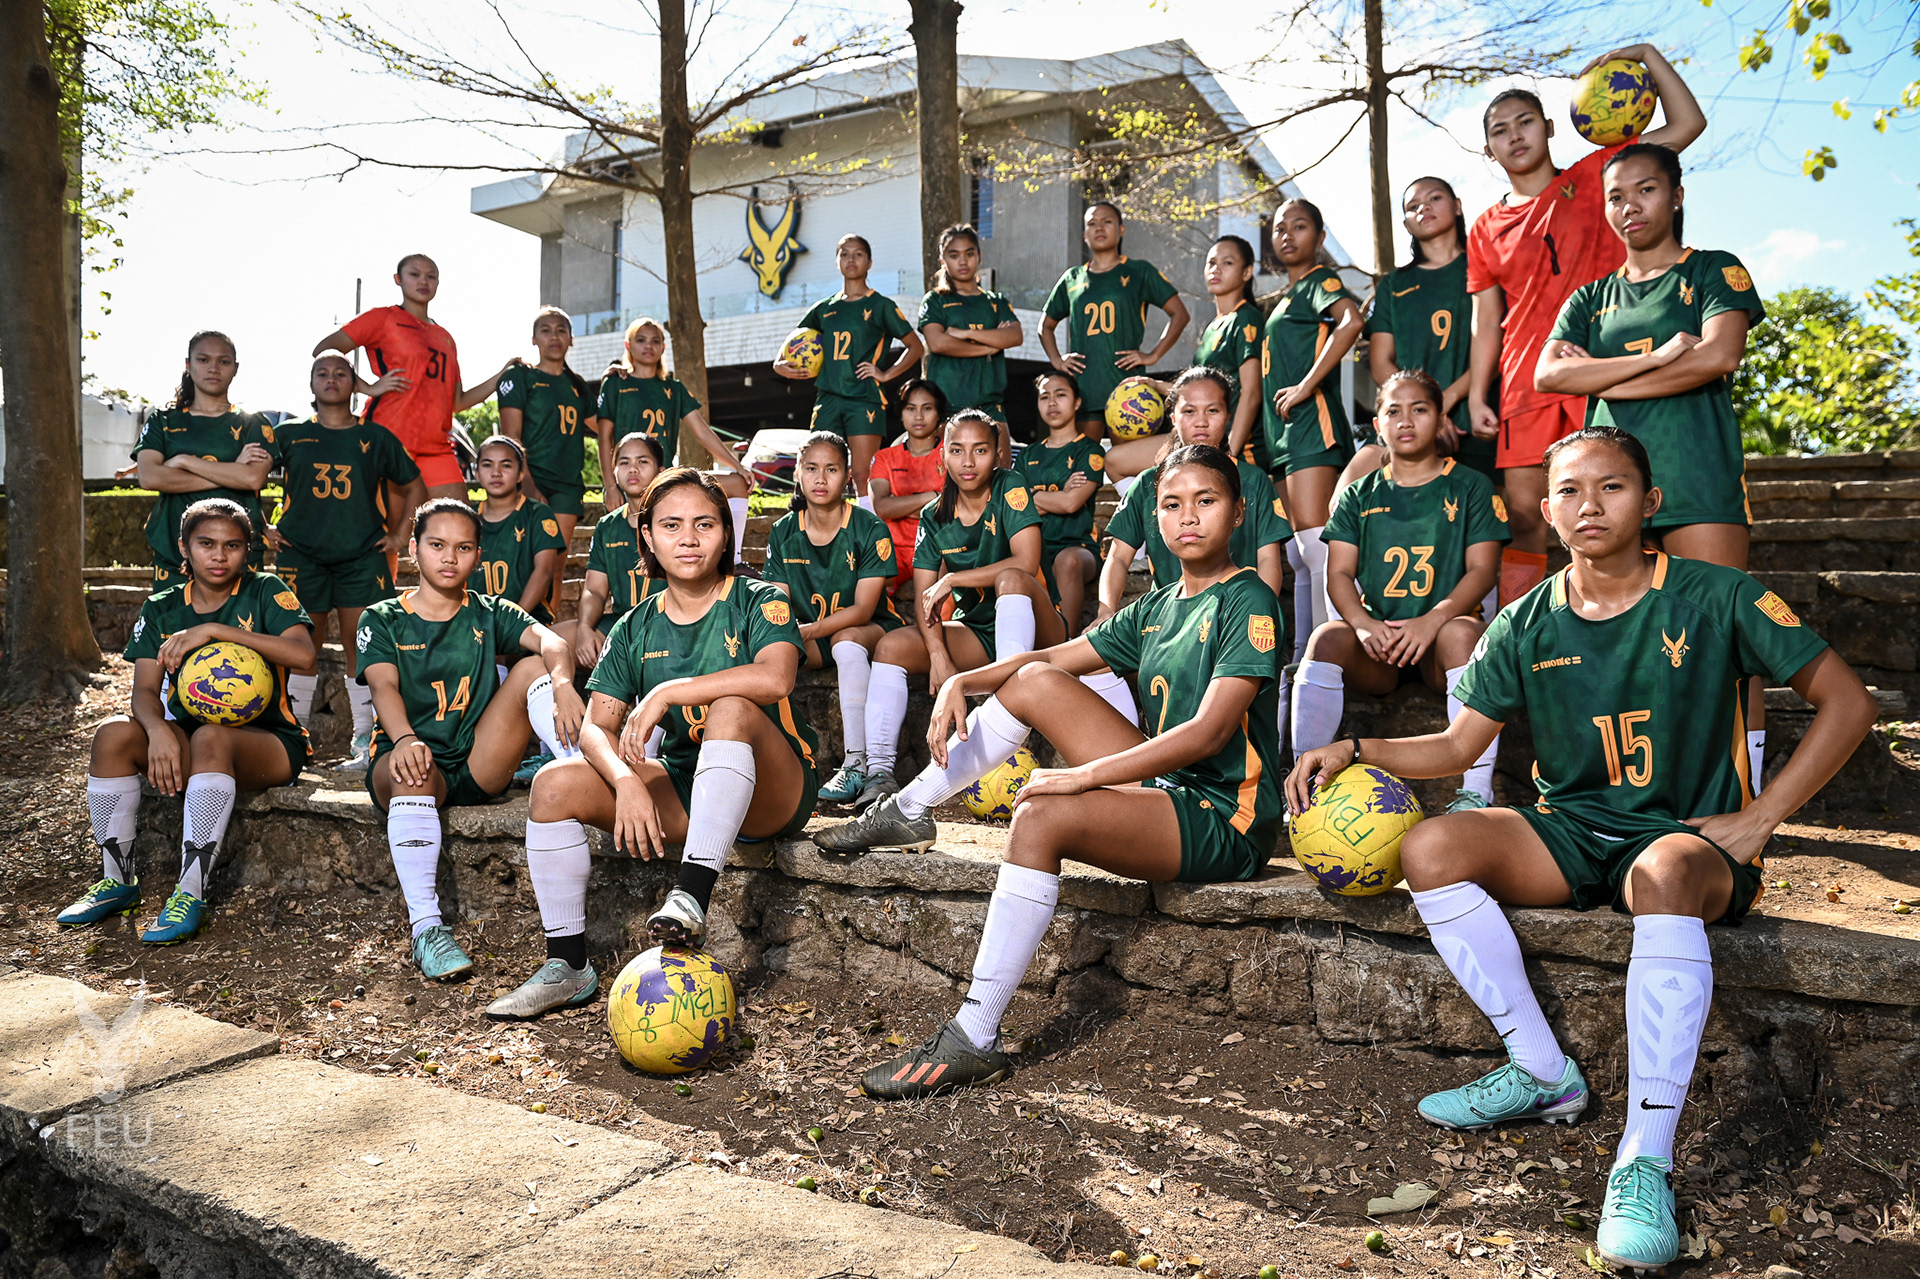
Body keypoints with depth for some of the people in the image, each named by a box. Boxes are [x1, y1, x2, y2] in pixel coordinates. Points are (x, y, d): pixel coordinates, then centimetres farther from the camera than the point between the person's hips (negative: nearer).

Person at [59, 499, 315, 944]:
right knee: (113, 734, -22)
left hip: (266, 743, -4)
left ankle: (191, 894, -32)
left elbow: (303, 654, -22)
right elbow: (145, 690, -1)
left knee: (210, 739, -36)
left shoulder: (264, 592, -3)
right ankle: (118, 881, -8)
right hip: (187, 739, 5)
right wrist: (157, 729, -25)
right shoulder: (161, 609, 9)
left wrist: (213, 629, -26)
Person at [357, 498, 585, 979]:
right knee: (412, 768, -38)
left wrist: (562, 681, -34)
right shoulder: (383, 619, 10)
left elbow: (550, 641, -8)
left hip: (480, 765, 2)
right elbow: (384, 687, -9)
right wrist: (405, 739, -33)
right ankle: (426, 928, -41)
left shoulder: (489, 614, 13)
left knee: (533, 669, -17)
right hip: (410, 758, -1)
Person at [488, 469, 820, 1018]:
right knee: (555, 784, -12)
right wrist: (627, 781, -24)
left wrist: (666, 693, -27)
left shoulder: (759, 601, -6)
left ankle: (692, 894, -40)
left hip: (771, 792, -5)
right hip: (683, 791, 5)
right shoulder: (636, 629, 7)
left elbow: (776, 677, -28)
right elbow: (597, 727, -2)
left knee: (731, 706, -34)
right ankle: (567, 967, -4)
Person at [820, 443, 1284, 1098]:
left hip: (1224, 819, -8)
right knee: (1035, 681, 2)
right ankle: (906, 813, 14)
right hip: (1168, 787, 8)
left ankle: (975, 1039, -28)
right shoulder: (1157, 606, 14)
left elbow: (1208, 732, -23)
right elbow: (1055, 657, 19)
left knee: (1043, 815, -31)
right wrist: (963, 682, 2)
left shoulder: (1247, 601, -11)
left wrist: (1081, 776, -26)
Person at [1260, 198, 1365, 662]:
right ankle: (1301, 655, 15)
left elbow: (1350, 322, -23)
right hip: (1284, 433, 10)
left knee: (1315, 545, -15)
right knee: (1297, 554, 10)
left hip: (1311, 422, -10)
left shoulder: (1320, 280, -2)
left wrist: (1305, 386, -21)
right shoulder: (1285, 298, 24)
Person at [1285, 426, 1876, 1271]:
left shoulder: (1714, 598, -4)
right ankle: (1544, 1075, -10)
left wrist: (1761, 818, -10)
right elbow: (1456, 745, 6)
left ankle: (1646, 1158, -36)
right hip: (1570, 835, 4)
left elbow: (1847, 702, -1)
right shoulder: (1529, 624, 5)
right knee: (1430, 849, -21)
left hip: (1688, 835, -4)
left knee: (1668, 874, -40)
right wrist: (1355, 750, -12)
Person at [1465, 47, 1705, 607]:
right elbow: (1487, 320, 13)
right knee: (1523, 515, -1)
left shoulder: (1593, 176, 11)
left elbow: (1688, 124, 6)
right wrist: (1476, 395, 4)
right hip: (1526, 382, 2)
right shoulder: (1487, 228, 15)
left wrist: (1648, 55, 2)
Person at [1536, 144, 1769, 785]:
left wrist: (1604, 378, -2)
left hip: (1697, 473, -3)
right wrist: (1657, 356, -8)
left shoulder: (1715, 271, 12)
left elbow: (1719, 356, -7)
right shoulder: (1591, 298, 20)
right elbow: (1548, 374, 1)